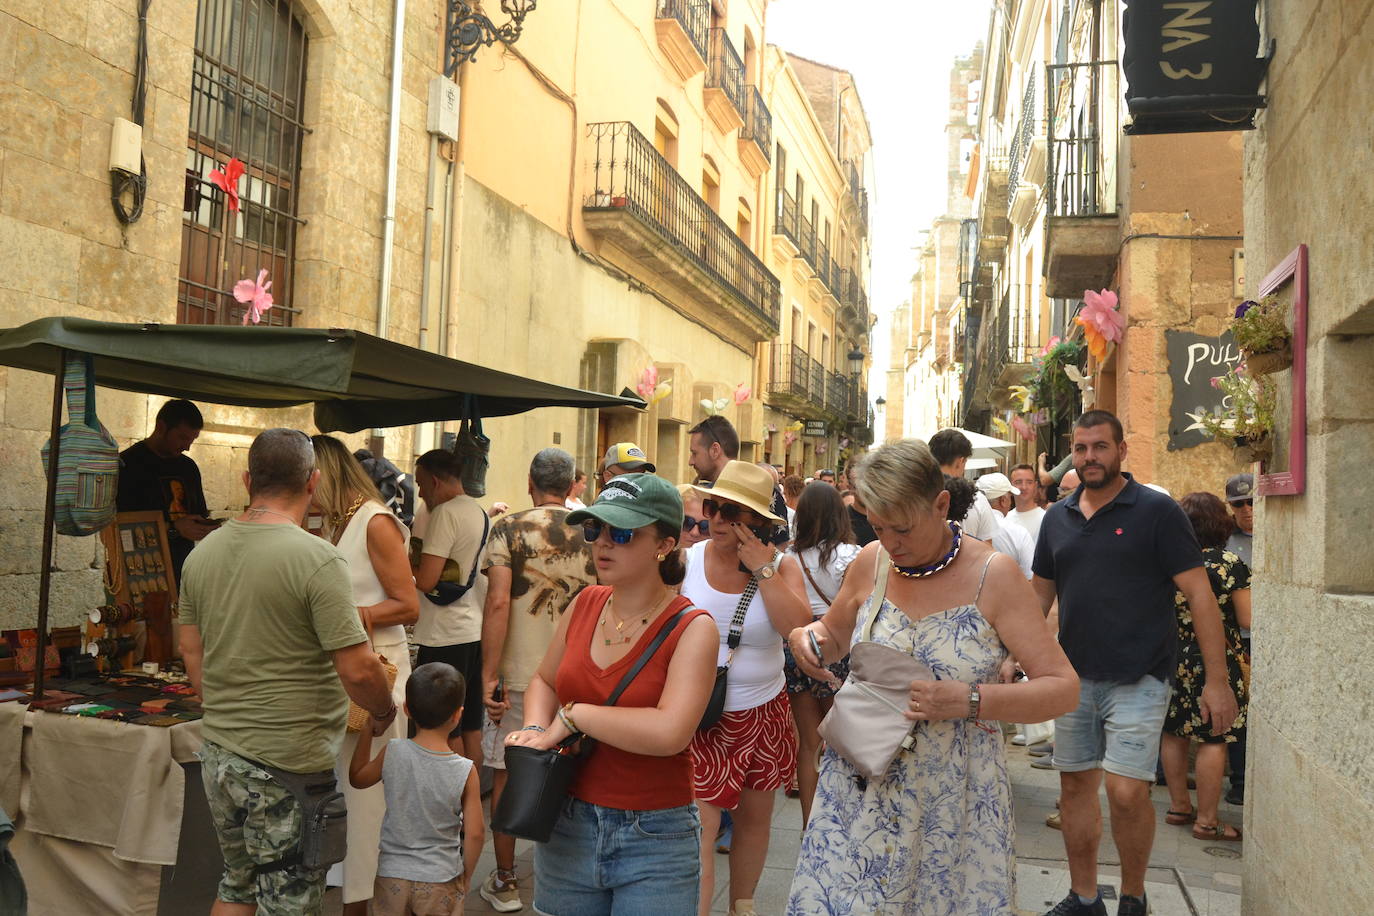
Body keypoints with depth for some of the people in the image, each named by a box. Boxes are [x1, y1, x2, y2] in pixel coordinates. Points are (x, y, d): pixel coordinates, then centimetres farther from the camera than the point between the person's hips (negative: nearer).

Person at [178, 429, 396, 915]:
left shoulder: (202, 552, 3)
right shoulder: (317, 559, -19)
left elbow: (191, 651, 13)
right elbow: (357, 669, -20)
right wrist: (385, 712, -1)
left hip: (219, 752, 7)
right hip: (287, 765, -7)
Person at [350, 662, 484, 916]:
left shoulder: (392, 753, -13)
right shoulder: (466, 771, -16)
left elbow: (357, 778, 6)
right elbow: (474, 834, -11)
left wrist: (368, 728, 10)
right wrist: (465, 877, 6)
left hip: (392, 876, 2)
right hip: (441, 881, -1)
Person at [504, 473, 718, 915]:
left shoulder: (691, 628, -14)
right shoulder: (586, 603, 2)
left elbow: (670, 732, -27)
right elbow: (543, 680, 16)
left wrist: (573, 716, -18)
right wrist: (535, 729, -4)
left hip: (654, 841, -4)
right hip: (568, 826, 5)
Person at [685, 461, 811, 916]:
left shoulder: (782, 565, -4)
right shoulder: (687, 561, -6)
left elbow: (799, 629, -20)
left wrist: (762, 570, -20)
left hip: (763, 715, 2)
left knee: (755, 818, 18)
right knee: (698, 831, -8)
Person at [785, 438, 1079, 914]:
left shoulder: (993, 575, -10)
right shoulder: (870, 563, 0)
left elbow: (1063, 688, -11)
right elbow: (833, 637, 18)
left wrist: (969, 700, -26)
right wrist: (805, 636, -6)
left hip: (954, 799, -2)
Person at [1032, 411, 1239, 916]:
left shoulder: (1156, 510, -7)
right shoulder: (1057, 517, 8)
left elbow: (1199, 594, -8)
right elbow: (1040, 594, 15)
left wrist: (1217, 680, -12)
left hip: (1138, 681, -5)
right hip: (1075, 677, 5)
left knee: (1126, 792, -11)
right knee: (1074, 787, 11)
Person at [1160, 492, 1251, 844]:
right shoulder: (1230, 564, -12)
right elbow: (1247, 620, -10)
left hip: (1173, 658, 5)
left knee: (1174, 734, 14)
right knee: (1213, 740, 1)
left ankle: (1178, 806, 25)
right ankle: (1206, 820, 6)